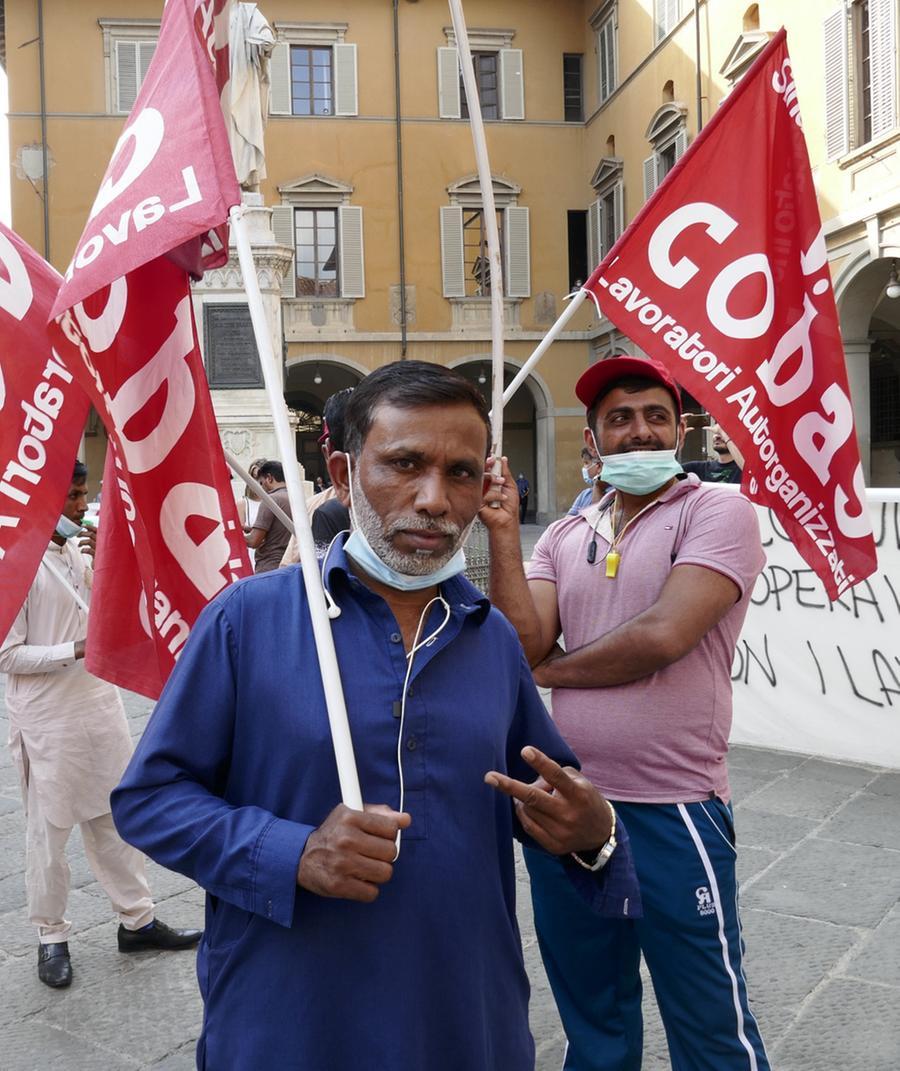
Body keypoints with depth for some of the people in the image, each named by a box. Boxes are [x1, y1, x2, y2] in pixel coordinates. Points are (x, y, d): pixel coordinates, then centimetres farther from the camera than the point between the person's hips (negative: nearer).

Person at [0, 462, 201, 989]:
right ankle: (52, 936, 27)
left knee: (115, 818, 16)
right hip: (48, 722, -6)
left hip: (100, 704, 7)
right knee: (50, 831, 9)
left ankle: (138, 919, 29)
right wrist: (77, 649, -23)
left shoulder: (80, 550, 4)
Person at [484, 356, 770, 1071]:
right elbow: (522, 643, -3)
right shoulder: (565, 537, 8)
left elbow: (662, 635, -21)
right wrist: (503, 534, -12)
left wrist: (553, 669, -6)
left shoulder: (717, 512, -8)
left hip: (672, 811, -5)